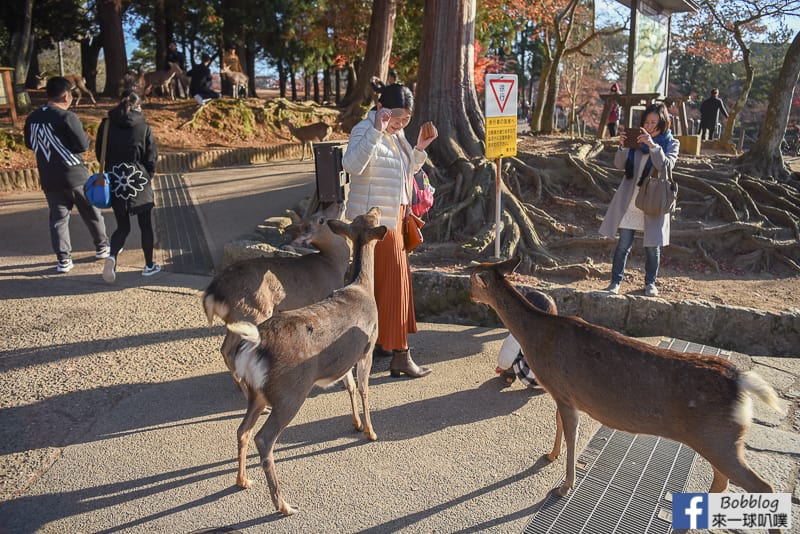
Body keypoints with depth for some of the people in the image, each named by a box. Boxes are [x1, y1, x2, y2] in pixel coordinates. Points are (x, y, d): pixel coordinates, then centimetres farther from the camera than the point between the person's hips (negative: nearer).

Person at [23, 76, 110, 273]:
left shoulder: (32, 118, 3)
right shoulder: (67, 117, -17)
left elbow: (29, 144, 15)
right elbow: (83, 145, -16)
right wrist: (85, 137, 4)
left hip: (48, 179, 5)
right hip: (74, 175, -4)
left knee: (58, 218, 9)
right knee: (91, 213, 13)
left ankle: (63, 259, 7)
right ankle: (102, 247, 26)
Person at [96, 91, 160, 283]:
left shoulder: (106, 125, 1)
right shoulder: (143, 128, -8)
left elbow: (100, 153, 6)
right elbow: (152, 157, -4)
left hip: (114, 181, 3)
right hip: (139, 180, -3)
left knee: (122, 226, 13)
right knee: (146, 226, 12)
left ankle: (112, 257, -12)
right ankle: (149, 265, 20)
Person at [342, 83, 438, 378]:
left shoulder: (396, 134, 13)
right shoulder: (365, 130, -14)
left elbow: (407, 172, 22)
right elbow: (352, 165, -32)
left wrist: (420, 147, 7)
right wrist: (376, 131, -36)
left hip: (392, 218, 10)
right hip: (373, 220, -9)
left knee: (383, 280, 16)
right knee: (394, 281, -9)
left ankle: (379, 341, 31)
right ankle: (399, 355, -4)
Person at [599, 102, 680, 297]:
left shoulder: (671, 143, 1)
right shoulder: (636, 139, 6)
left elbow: (666, 166, -16)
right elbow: (619, 164, 0)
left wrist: (653, 145, -28)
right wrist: (622, 146, -18)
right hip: (630, 199, 1)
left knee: (652, 246, 7)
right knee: (623, 244, 0)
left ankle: (650, 283, 23)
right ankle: (615, 281, 9)